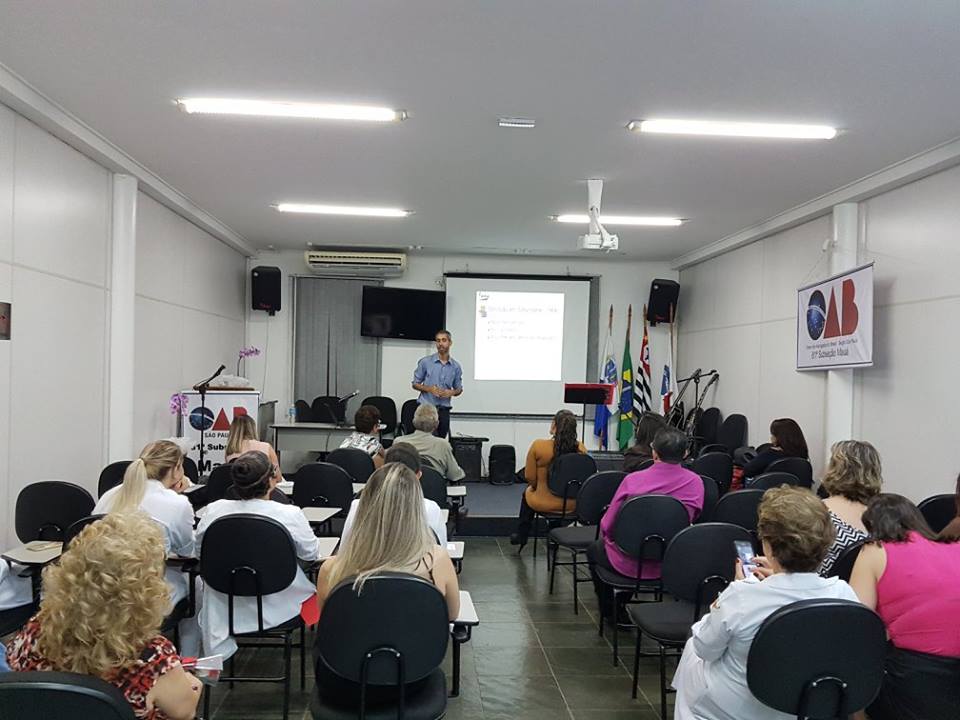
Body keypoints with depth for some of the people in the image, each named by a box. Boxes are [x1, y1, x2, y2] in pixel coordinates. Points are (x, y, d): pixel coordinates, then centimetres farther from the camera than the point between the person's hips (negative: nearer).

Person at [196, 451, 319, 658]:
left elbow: (199, 549, 6)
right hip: (278, 610, -3)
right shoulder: (290, 515, -21)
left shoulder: (214, 511, -13)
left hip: (224, 613, 3)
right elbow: (311, 554, -4)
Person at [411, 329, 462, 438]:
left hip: (443, 410, 3)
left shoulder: (456, 366, 6)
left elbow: (459, 389, 15)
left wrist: (451, 392, -8)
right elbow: (415, 384, 5)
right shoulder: (425, 362, -1)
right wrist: (429, 389, -13)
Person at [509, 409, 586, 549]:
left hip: (543, 504, -2)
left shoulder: (538, 446, -20)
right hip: (571, 505, 2)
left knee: (528, 493, 33)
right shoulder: (580, 448, -11)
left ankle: (521, 536, 48)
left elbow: (529, 477, -10)